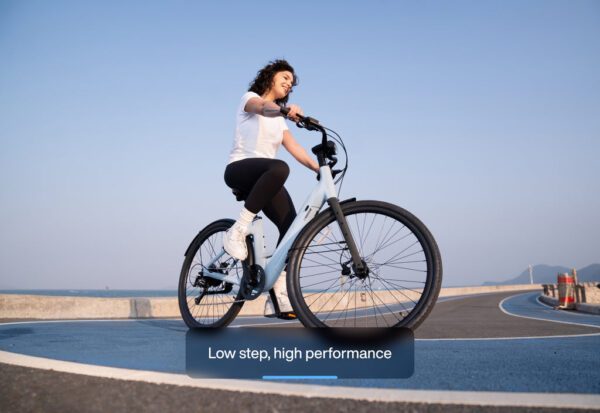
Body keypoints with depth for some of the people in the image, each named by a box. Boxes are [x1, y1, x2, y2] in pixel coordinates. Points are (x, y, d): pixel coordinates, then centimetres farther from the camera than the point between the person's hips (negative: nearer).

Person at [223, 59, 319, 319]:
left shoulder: (279, 120, 26)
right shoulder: (250, 97, 6)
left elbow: (293, 147, 11)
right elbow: (263, 107, -20)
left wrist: (318, 167, -6)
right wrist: (285, 110, -43)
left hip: (264, 178, 7)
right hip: (239, 169, -7)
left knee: (292, 227, -14)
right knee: (279, 168, -39)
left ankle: (278, 297, -12)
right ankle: (237, 232, -31)